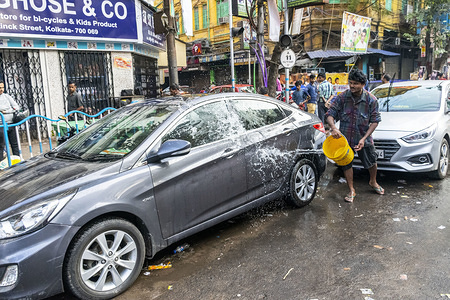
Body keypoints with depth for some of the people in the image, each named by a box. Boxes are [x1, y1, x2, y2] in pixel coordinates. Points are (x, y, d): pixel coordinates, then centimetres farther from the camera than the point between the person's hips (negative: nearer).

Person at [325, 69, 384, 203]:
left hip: (363, 138, 0)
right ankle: (351, 191, 26)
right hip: (344, 137, 0)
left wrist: (364, 138, -17)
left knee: (371, 162, 16)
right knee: (346, 164, 8)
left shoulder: (371, 99, -10)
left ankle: (373, 182, 46)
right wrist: (333, 127, -31)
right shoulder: (342, 97, -10)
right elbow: (330, 114, -9)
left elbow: (375, 121, -7)